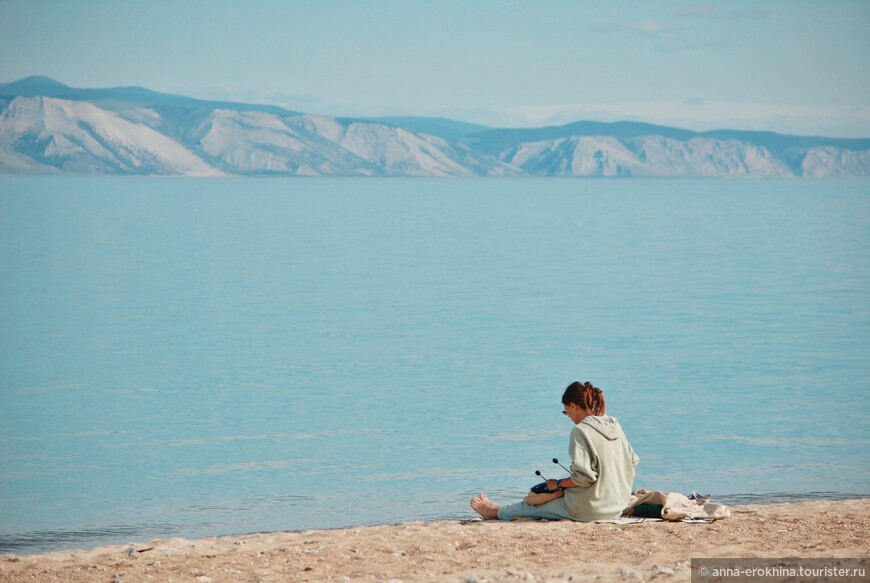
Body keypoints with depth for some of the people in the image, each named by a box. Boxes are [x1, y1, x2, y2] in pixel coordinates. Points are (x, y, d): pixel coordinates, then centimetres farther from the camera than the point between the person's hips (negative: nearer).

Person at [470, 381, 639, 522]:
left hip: (588, 509, -8)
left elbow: (583, 476, -24)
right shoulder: (615, 426, 6)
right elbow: (632, 461, 14)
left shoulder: (581, 430, -18)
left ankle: (497, 513, 43)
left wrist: (558, 484, -7)